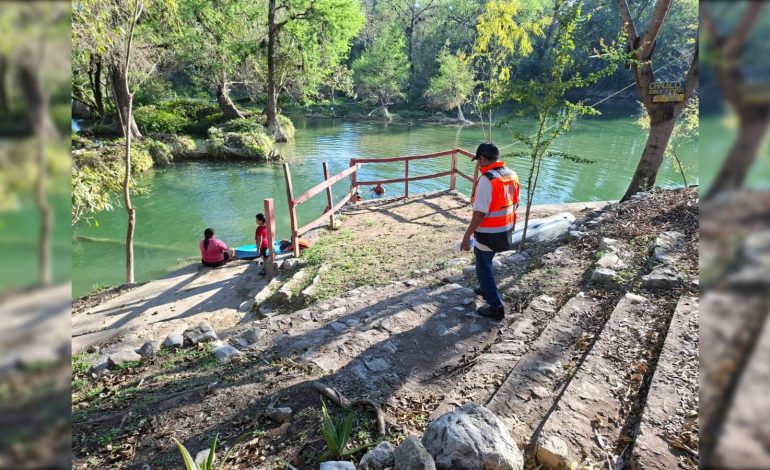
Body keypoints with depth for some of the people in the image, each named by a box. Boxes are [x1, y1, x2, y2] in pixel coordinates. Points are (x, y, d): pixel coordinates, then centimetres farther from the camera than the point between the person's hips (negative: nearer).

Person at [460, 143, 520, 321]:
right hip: (506, 231, 8)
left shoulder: (486, 179, -23)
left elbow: (480, 213, -25)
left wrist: (467, 236, -18)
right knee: (481, 257, 28)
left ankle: (496, 307, 12)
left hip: (490, 233, -8)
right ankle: (486, 288, 43)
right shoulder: (512, 175, 3)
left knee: (483, 267, 6)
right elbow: (514, 205, 11)